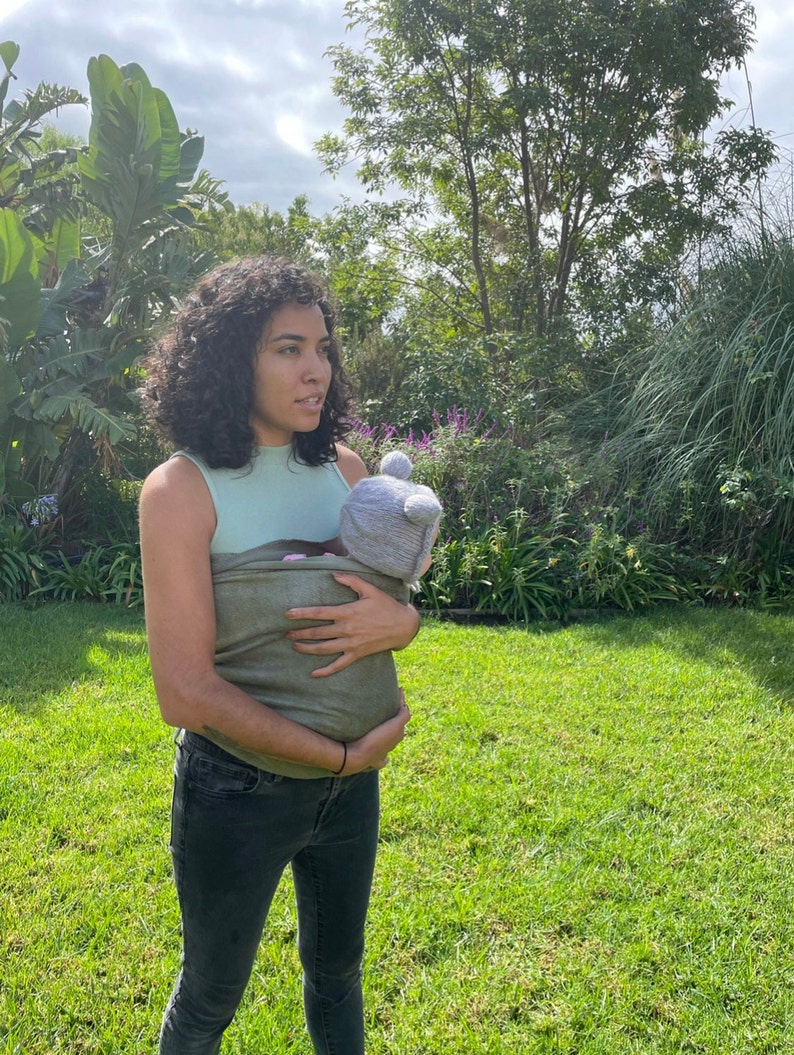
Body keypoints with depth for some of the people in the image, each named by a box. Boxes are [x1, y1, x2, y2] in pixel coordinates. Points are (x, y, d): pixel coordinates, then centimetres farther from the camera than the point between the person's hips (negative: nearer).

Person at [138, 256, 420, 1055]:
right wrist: (343, 754, -19)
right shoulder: (181, 489, -18)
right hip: (236, 792, -4)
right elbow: (184, 692, -22)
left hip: (352, 780, 5)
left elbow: (403, 599, 6)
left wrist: (396, 620, -19)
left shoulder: (345, 468, -2)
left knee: (337, 971, 25)